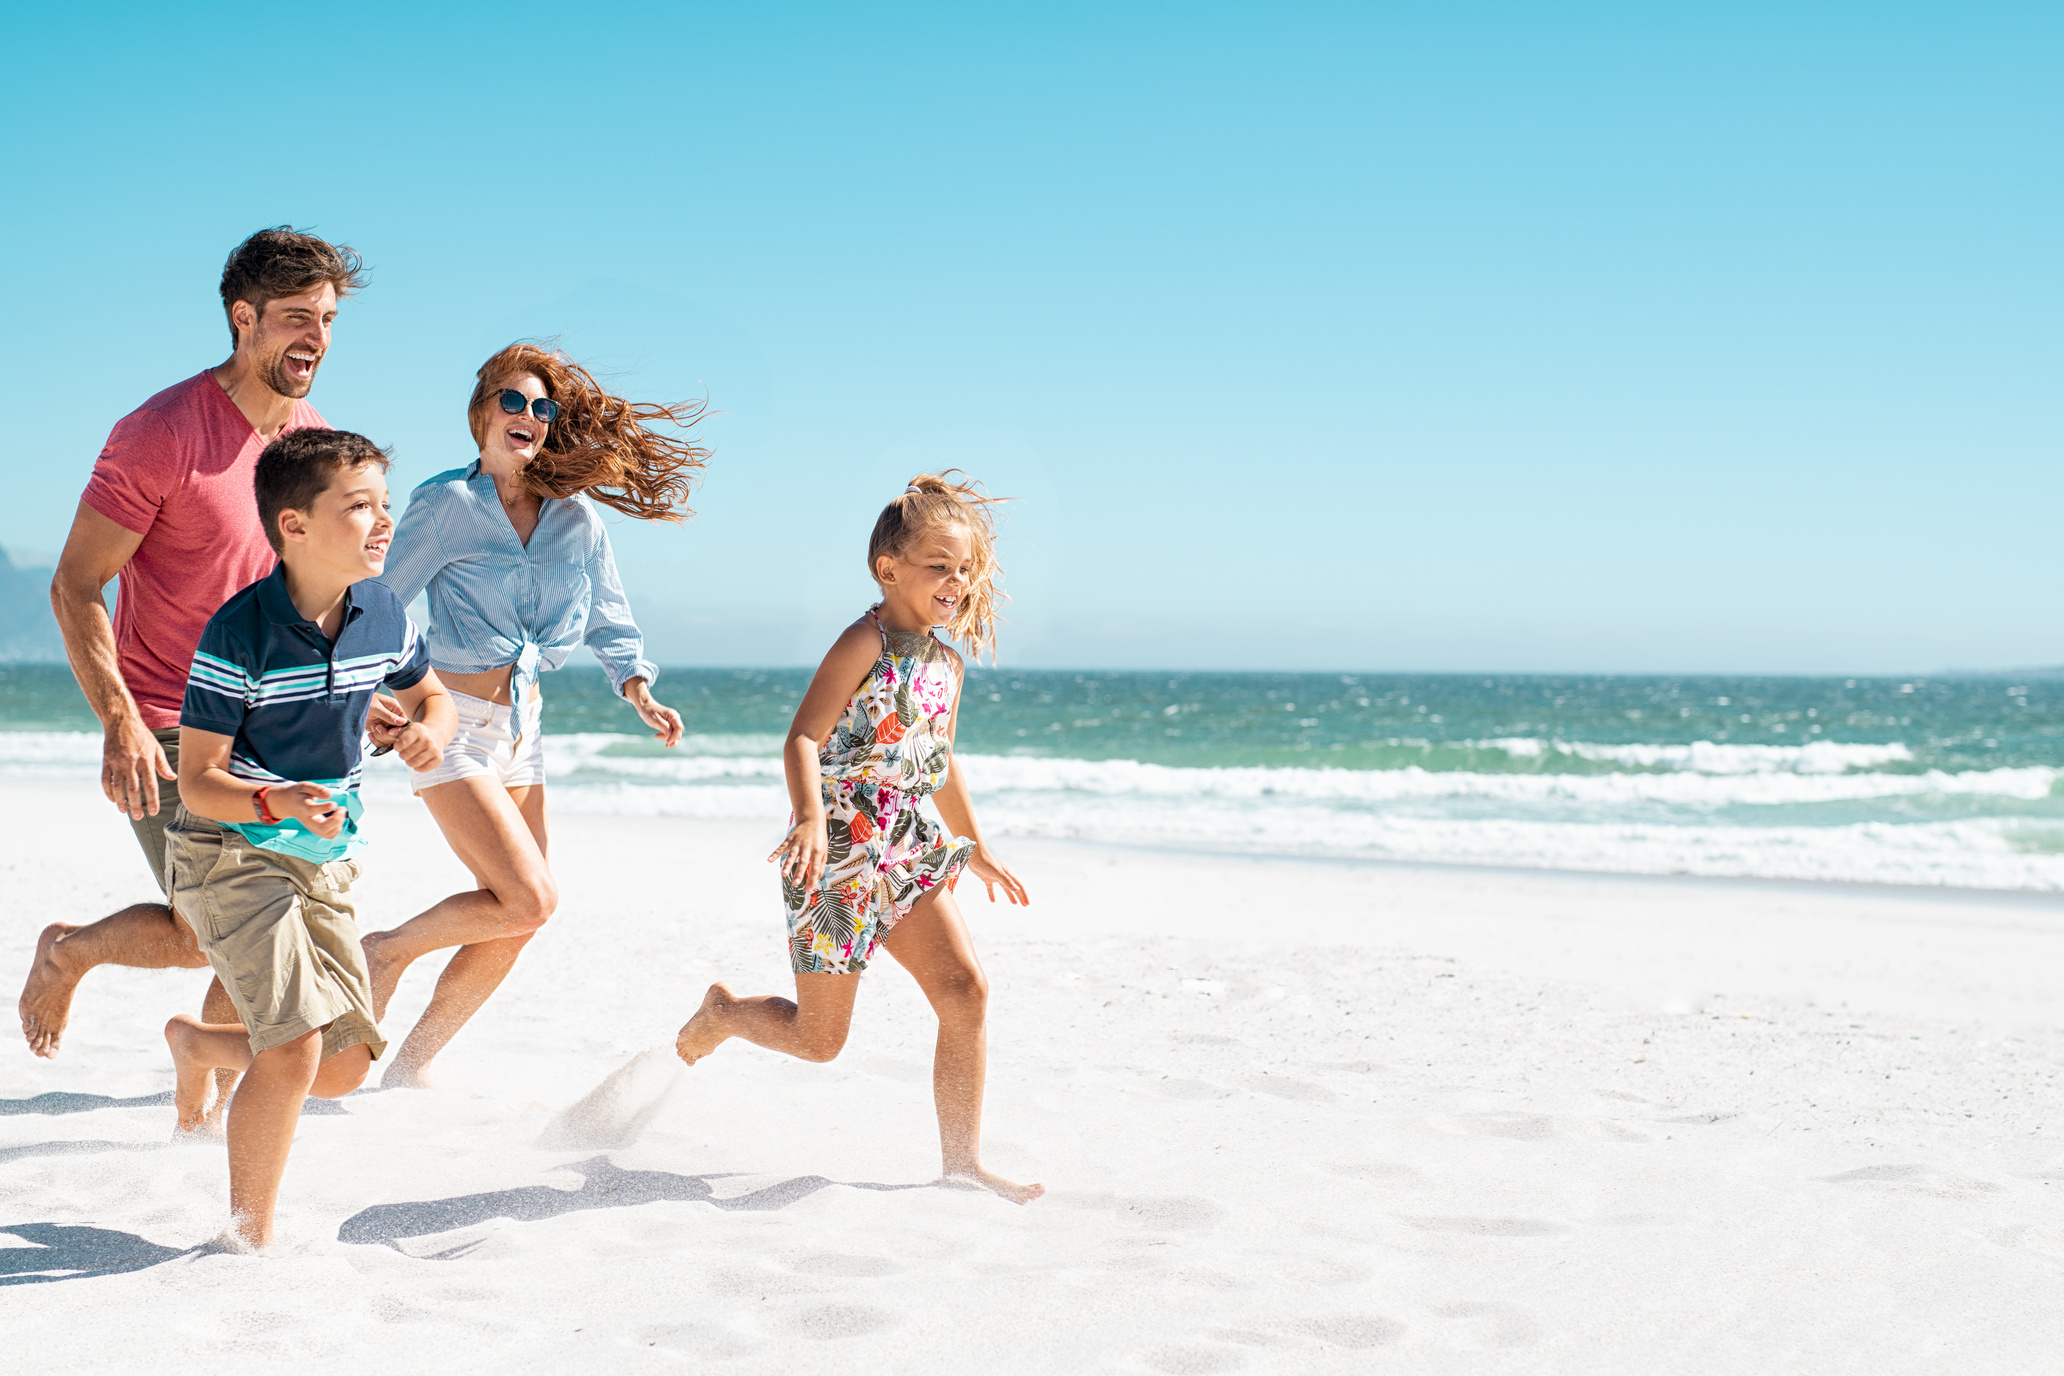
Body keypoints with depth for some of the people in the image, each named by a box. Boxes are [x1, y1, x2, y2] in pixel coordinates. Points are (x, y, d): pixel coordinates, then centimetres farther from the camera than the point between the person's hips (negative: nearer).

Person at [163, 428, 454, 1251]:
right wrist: (277, 802, -37)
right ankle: (250, 1240, 1)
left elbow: (431, 696, 15)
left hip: (326, 860, 6)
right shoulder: (239, 634, -21)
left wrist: (429, 729, -9)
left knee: (344, 1066, 8)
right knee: (294, 1051, -19)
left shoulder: (382, 612, -4)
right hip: (231, 853, -6)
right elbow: (197, 781, -18)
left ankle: (196, 1042, 36)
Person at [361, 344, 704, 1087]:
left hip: (522, 727, 6)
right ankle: (387, 951, 6)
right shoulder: (446, 503, -8)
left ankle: (410, 1066, 21)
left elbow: (608, 620, 14)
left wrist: (640, 692, -1)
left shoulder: (576, 516, 6)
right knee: (528, 899, -17)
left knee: (511, 927, 6)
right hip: (452, 722, -6)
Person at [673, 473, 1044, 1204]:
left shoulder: (945, 662, 11)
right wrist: (811, 819, -37)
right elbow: (804, 738, -21)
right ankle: (723, 1011, 34)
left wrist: (976, 847, 31)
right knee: (818, 1038, 2)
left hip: (905, 855, 7)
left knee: (965, 988, -9)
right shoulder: (866, 643, -12)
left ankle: (962, 1159, -1)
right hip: (837, 856, -7)